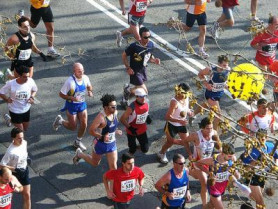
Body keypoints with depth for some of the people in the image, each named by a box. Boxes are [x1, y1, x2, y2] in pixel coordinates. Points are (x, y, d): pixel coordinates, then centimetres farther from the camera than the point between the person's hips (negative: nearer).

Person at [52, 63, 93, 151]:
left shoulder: (85, 78, -11)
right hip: (72, 106, -5)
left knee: (84, 124, 4)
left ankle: (78, 142, 29)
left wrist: (90, 91, -10)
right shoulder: (70, 82, -28)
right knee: (73, 127, 6)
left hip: (82, 104, 5)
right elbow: (61, 94, -20)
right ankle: (60, 120, 36)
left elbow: (89, 86, 12)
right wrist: (72, 98, -31)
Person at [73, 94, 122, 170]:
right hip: (100, 144, -5)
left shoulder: (115, 113, -8)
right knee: (95, 163, 21)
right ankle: (79, 154, 45)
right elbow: (91, 131, -27)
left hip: (112, 144, 5)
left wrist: (115, 131, 1)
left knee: (113, 166, 4)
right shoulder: (101, 117, -31)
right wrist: (102, 137, -36)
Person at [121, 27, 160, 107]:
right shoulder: (134, 46, -27)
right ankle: (128, 89, 18)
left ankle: (125, 99, 42)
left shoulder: (151, 44, -8)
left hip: (143, 69, 7)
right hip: (135, 71, -7)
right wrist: (128, 68, -17)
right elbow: (124, 55, -14)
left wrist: (154, 60, -11)